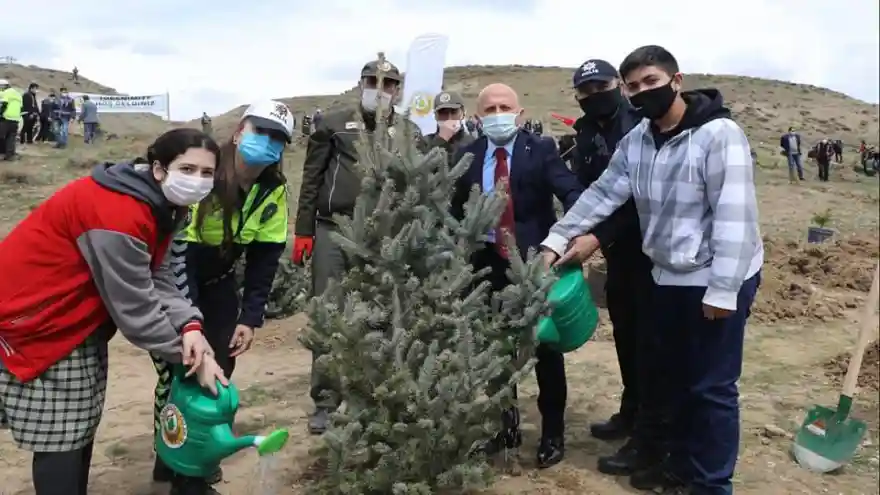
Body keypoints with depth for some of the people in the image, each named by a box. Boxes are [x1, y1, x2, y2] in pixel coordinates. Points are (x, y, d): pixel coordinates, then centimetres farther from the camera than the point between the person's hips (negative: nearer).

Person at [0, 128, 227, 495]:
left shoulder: (161, 204, -3)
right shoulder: (118, 214, -33)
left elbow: (157, 279, -7)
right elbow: (134, 307, -29)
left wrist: (190, 327, -24)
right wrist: (189, 355, -19)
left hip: (78, 317, 10)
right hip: (34, 316, -9)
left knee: (81, 422, 18)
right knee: (60, 433, -3)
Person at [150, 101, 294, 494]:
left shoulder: (275, 191, -10)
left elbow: (265, 258, -4)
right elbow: (174, 249, -30)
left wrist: (250, 318, -10)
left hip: (217, 282, 6)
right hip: (170, 278, -5)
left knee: (219, 367, 6)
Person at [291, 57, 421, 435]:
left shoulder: (408, 131, 10)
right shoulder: (333, 123, 7)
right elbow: (312, 179, 6)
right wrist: (303, 231, 0)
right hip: (333, 231, 0)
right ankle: (325, 401, 11)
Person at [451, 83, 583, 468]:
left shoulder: (541, 150, -7)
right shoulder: (467, 156, 3)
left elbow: (572, 192, -19)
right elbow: (456, 209, 9)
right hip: (489, 264, 4)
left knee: (546, 348, 9)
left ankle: (552, 432, 25)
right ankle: (506, 426, 33)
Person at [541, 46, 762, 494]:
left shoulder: (719, 135, -18)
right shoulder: (635, 141, 4)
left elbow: (734, 217, -21)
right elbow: (602, 194, 4)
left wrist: (722, 290, -23)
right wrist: (556, 241, -6)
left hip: (719, 278, -7)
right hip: (667, 276, 8)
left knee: (711, 386, 2)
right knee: (671, 375, 18)